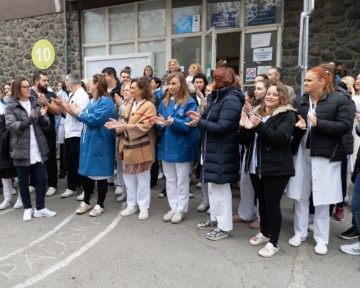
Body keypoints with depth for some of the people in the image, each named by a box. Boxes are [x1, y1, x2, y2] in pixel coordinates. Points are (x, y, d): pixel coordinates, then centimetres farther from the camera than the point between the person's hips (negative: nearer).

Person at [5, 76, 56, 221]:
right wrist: (30, 119, -27)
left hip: (38, 148, 3)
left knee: (41, 179, 5)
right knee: (23, 181, 9)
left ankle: (40, 208, 18)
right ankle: (28, 208, 25)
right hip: (21, 149, -3)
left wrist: (42, 116, -14)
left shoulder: (35, 103, 8)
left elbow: (45, 124, 9)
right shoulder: (10, 106, -3)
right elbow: (11, 126, -15)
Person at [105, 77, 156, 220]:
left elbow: (144, 126, -21)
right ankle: (132, 205, 27)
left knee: (142, 179, 4)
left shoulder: (149, 106, -11)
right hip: (128, 146, 8)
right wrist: (117, 124, -8)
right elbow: (125, 122, 13)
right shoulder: (130, 105, 14)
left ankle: (144, 207, 16)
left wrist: (125, 127, -27)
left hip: (141, 148, -8)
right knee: (128, 178, 14)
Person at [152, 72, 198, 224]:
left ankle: (181, 210, 20)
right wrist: (160, 123, -15)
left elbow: (188, 125, -17)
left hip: (182, 147, -6)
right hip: (166, 146, 6)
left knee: (182, 180, 7)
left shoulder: (190, 103, -9)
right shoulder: (164, 102, 8)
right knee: (170, 179, 14)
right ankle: (173, 208, 27)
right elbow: (160, 125, 8)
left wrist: (172, 122, -32)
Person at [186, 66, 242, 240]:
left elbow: (221, 128, -23)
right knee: (212, 185, 17)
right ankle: (215, 219, 32)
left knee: (221, 187, -1)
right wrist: (201, 116, 0)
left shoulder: (231, 100, -17)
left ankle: (224, 226, 13)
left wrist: (199, 123, -19)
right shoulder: (218, 97, 14)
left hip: (222, 152, -10)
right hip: (212, 149, 10)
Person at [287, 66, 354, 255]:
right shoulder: (301, 101, 9)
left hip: (325, 155, -4)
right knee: (300, 195, 10)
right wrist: (298, 125, -9)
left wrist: (318, 123, -23)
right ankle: (300, 233, 26)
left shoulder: (339, 100, -5)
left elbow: (345, 126, -13)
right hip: (302, 153, 4)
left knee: (321, 199, 4)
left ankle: (321, 239, 20)